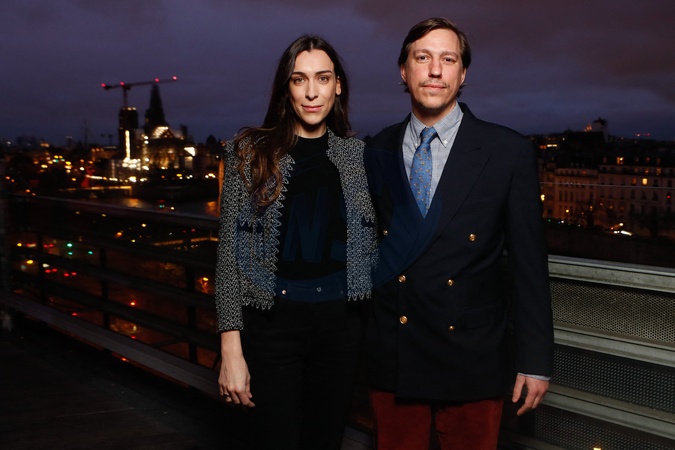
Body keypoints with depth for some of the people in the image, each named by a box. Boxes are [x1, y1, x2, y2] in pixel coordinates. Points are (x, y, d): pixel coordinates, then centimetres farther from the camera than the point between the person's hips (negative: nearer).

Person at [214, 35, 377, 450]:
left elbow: (369, 239, 11)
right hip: (274, 319, -2)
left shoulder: (357, 154, 5)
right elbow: (230, 249, -4)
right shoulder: (251, 151, -3)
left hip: (343, 321, 3)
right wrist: (231, 348, -9)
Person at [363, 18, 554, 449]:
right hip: (391, 360, 3)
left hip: (473, 362, -2)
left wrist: (535, 361, -4)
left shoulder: (509, 152, -5)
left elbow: (529, 263, -4)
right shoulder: (377, 153, 4)